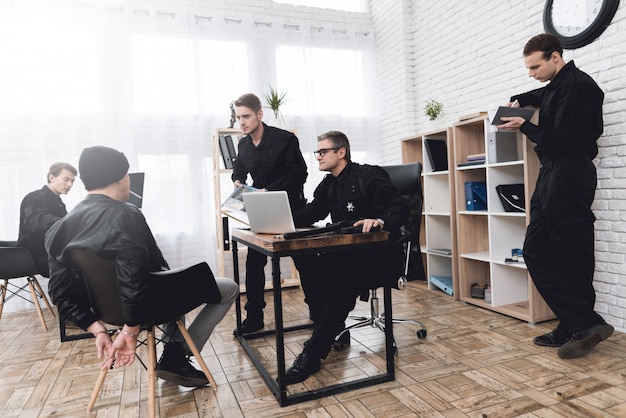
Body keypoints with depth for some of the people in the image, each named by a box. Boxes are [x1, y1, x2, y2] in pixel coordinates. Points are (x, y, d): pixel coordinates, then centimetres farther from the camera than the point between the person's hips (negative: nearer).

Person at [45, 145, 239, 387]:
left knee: (179, 281, 35)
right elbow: (135, 283, -33)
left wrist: (98, 330, 0)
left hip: (109, 303, 9)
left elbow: (62, 294, 0)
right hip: (150, 302, -8)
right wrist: (130, 333, -20)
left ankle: (172, 354, 25)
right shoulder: (125, 216, -27)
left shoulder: (62, 228, -2)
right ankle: (176, 359, 10)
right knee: (230, 289, 9)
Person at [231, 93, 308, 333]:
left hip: (289, 207, -5)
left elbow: (299, 173, -19)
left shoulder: (285, 139, -15)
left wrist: (269, 190, -27)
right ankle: (254, 316, 15)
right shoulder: (243, 145, 2)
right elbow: (238, 170, 19)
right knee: (254, 262, 2)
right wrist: (238, 181, -5)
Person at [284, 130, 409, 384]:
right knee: (308, 265, -18)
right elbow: (309, 213, 12)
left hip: (377, 255, -7)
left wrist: (380, 221, -39)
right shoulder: (328, 185, 15)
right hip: (345, 253, 8)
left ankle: (313, 353, -25)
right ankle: (330, 331, -5)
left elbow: (400, 209, -18)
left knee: (344, 280, -34)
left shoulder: (369, 176, -9)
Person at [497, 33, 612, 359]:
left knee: (572, 256, -6)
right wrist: (517, 101, 23)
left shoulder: (576, 84, -10)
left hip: (569, 175, -10)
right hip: (551, 174, 10)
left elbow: (561, 139, -18)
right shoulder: (556, 86, 19)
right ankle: (572, 326, 13)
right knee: (536, 250, 7)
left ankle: (585, 324, 7)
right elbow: (540, 96, 44)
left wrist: (524, 126, -5)